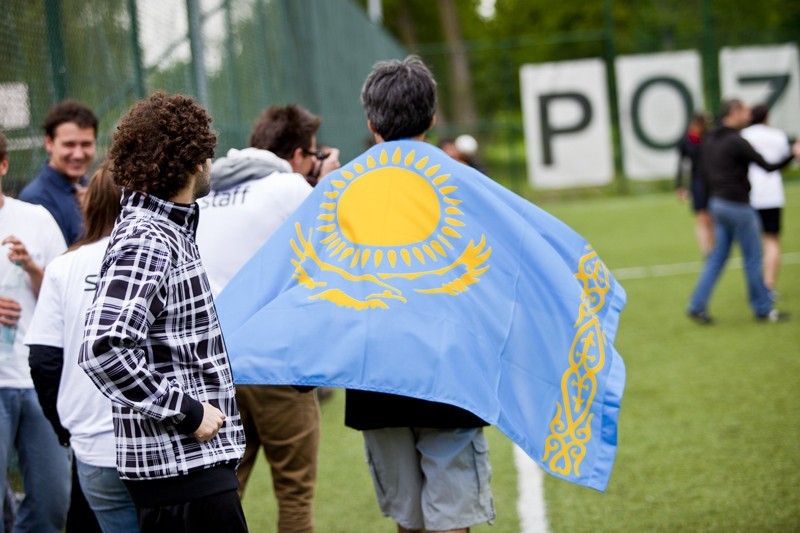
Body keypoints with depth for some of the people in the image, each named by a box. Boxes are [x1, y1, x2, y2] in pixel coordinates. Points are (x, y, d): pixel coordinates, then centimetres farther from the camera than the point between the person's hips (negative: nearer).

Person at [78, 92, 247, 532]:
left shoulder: (170, 232, 16)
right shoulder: (145, 243, -17)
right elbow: (103, 350, -27)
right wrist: (187, 412, -21)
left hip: (200, 460, 10)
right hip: (180, 463, -10)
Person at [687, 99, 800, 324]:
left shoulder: (709, 139, 8)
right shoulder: (737, 142, -19)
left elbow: (704, 172, 16)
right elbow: (768, 167, -20)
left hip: (717, 203, 8)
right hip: (737, 206, -8)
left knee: (717, 257, 12)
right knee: (753, 258, 4)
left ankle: (697, 306, 6)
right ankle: (763, 309, 13)